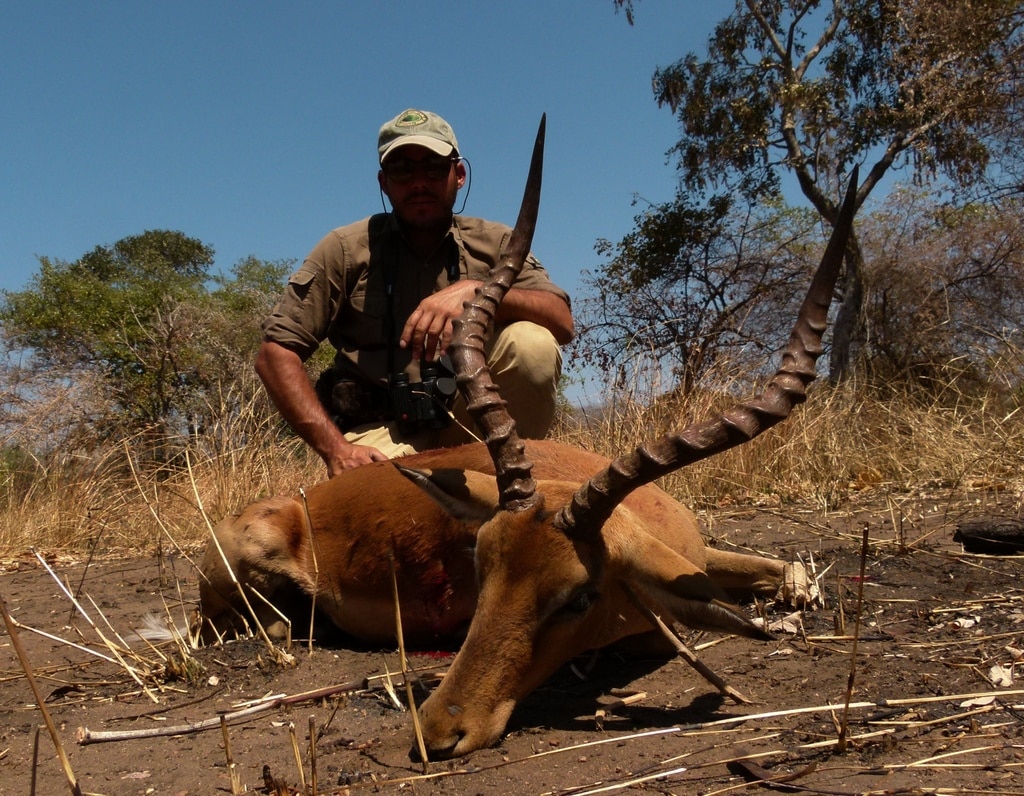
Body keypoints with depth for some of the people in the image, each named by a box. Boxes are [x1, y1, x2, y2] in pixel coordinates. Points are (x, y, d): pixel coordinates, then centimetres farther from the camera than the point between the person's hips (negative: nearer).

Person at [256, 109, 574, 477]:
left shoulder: (494, 243, 4)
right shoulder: (346, 249, 0)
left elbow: (563, 322, -10)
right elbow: (276, 353, -5)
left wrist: (476, 291, -27)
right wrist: (335, 448, -16)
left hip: (465, 424, 5)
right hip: (382, 430, -4)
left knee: (533, 344, -22)